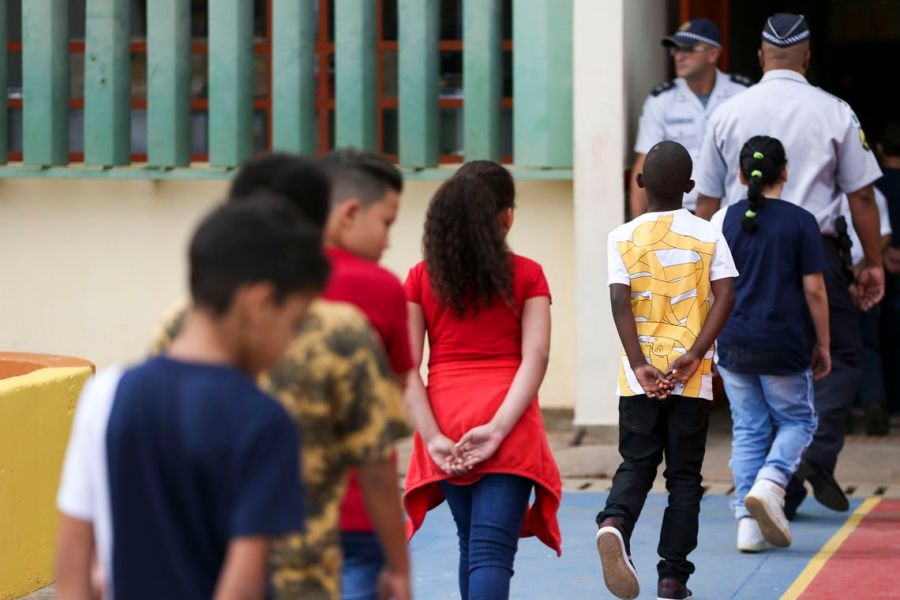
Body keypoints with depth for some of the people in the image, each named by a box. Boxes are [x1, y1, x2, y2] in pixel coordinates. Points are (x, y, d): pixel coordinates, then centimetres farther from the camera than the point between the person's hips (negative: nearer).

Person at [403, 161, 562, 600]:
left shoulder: (421, 279, 7)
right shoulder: (527, 276, 2)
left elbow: (406, 367, -3)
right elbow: (535, 358, -10)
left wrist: (433, 437, -7)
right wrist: (498, 428, -16)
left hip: (445, 427, 3)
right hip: (508, 429, -3)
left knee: (471, 545, 21)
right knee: (492, 552, -9)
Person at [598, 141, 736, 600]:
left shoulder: (623, 238, 1)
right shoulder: (708, 237, 2)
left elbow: (619, 301, -9)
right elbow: (725, 295, -10)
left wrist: (638, 365, -13)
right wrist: (694, 355, -14)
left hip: (639, 377, 0)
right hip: (693, 380, 0)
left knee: (635, 464, 9)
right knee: (684, 476, 8)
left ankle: (615, 523, -22)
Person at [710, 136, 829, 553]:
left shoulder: (723, 220, 3)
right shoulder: (800, 222, -4)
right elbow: (814, 290, -4)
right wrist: (823, 345, 6)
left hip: (733, 343, 3)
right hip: (783, 346, -3)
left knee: (748, 429, 10)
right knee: (797, 420, 14)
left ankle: (749, 523, 4)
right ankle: (770, 482, -12)